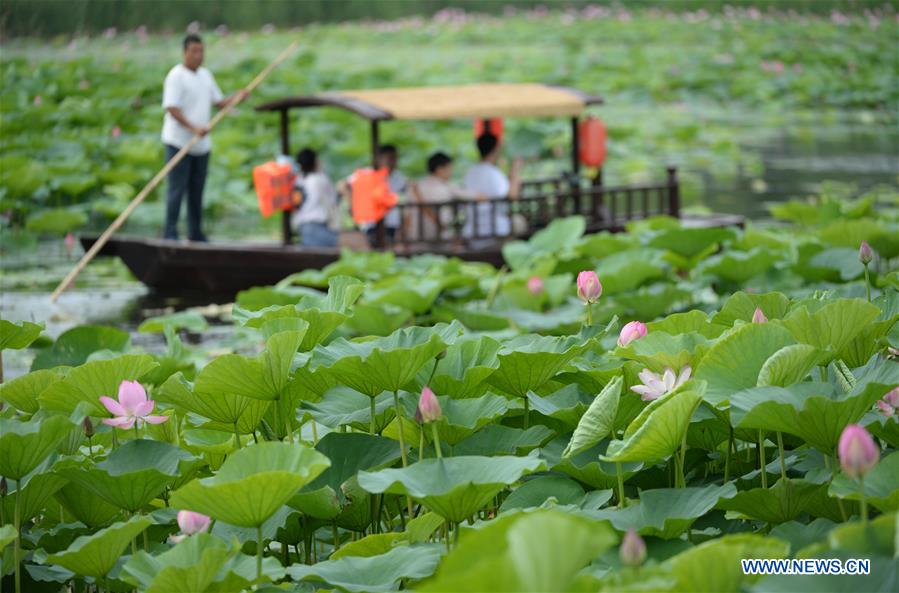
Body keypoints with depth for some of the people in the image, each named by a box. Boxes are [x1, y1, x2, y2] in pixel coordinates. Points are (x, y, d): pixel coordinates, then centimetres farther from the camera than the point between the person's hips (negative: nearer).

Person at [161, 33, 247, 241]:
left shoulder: (206, 75, 13)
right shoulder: (176, 76, -11)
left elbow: (218, 102, 15)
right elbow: (171, 108, -18)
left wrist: (237, 99, -5)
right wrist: (194, 128, -28)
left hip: (201, 144, 7)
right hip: (178, 141, -7)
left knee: (197, 191, 11)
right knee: (177, 189, -7)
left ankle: (195, 234, 18)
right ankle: (170, 233, -2)